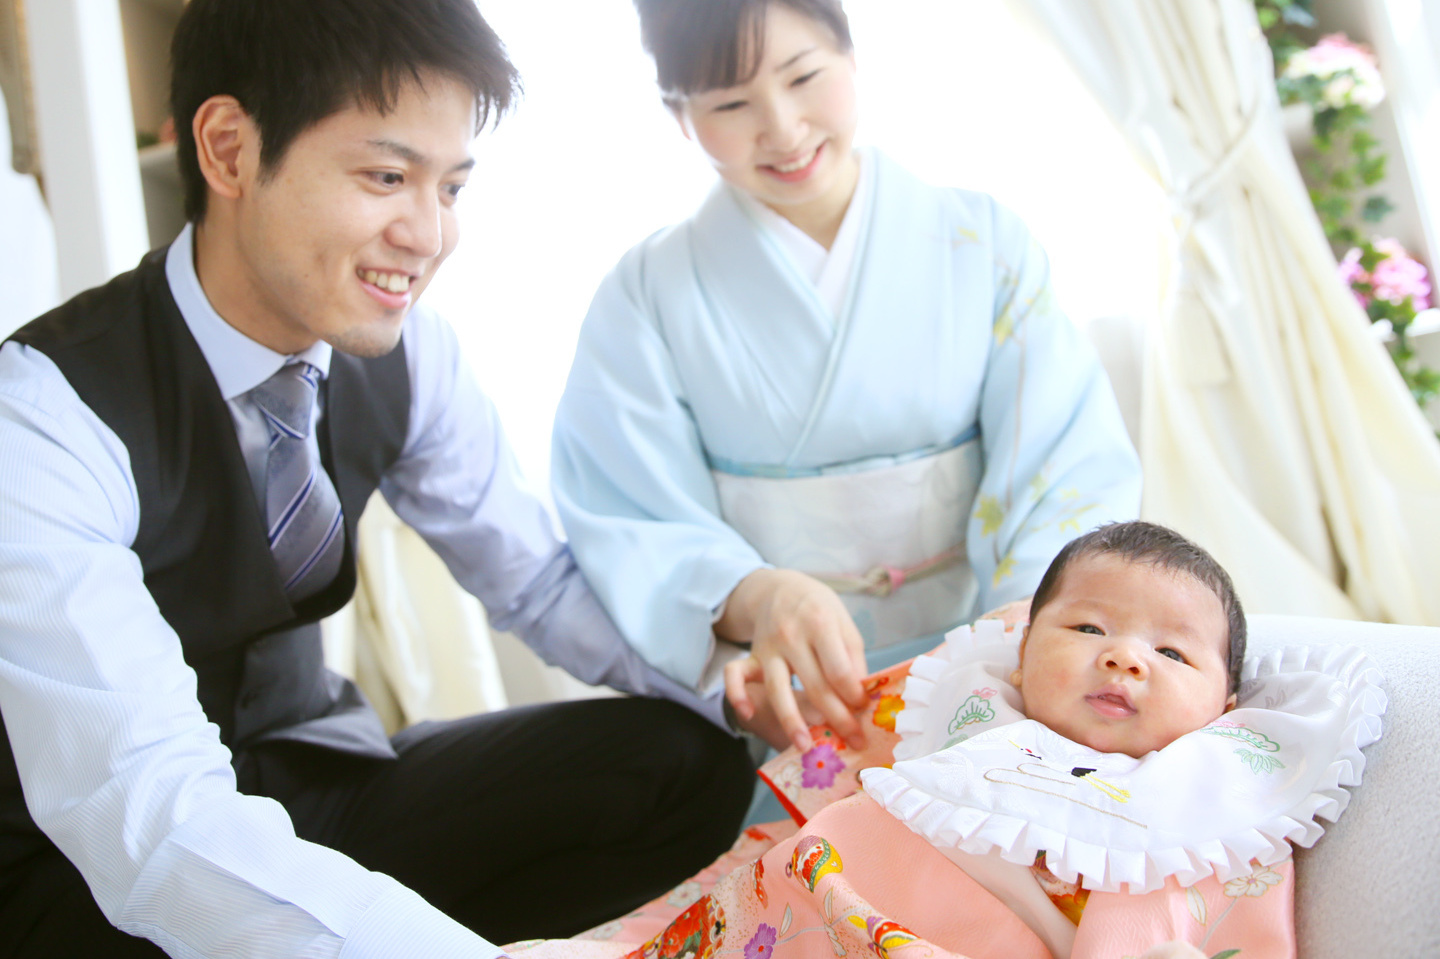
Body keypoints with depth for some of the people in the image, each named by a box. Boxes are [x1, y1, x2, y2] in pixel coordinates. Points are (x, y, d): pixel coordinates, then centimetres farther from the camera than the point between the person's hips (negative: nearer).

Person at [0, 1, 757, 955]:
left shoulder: (410, 355, -8)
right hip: (92, 872, -5)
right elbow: (144, 811, -36)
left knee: (685, 764, -13)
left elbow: (539, 580, 1)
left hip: (308, 783, 5)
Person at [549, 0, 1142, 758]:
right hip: (777, 698, 1)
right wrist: (756, 599, -29)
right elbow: (635, 531, -6)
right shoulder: (649, 294, 1)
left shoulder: (983, 243, 3)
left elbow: (1072, 473, -4)